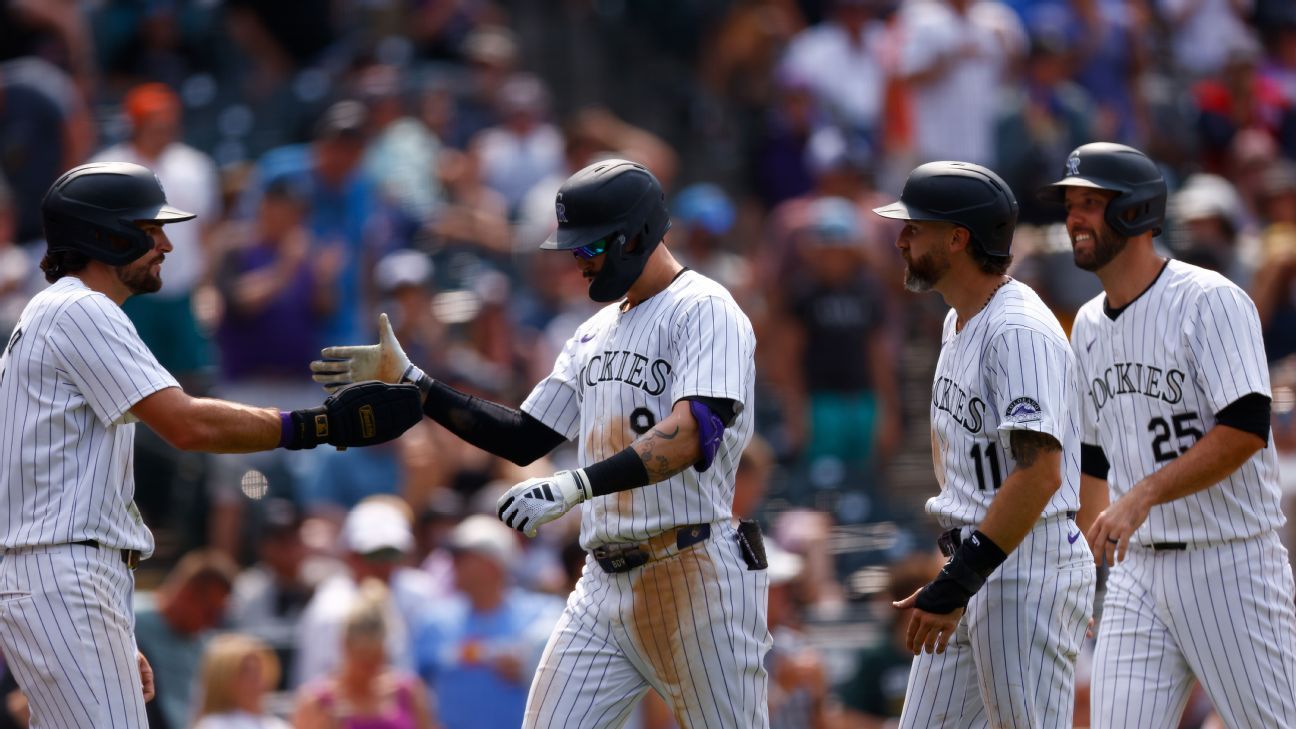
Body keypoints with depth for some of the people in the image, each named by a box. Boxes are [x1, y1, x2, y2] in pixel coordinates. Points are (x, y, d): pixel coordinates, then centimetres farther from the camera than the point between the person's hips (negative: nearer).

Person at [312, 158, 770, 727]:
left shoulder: (705, 312, -9)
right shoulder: (596, 333, 19)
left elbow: (694, 434, -25)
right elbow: (523, 440, 20)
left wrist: (576, 486, -35)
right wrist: (410, 382, 12)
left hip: (695, 577, -8)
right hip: (606, 581, 8)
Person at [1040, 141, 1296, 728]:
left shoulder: (1211, 301, -11)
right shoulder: (1089, 326, 13)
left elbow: (1246, 429, -22)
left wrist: (1143, 495, -29)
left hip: (1229, 563, -7)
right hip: (1138, 568, 7)